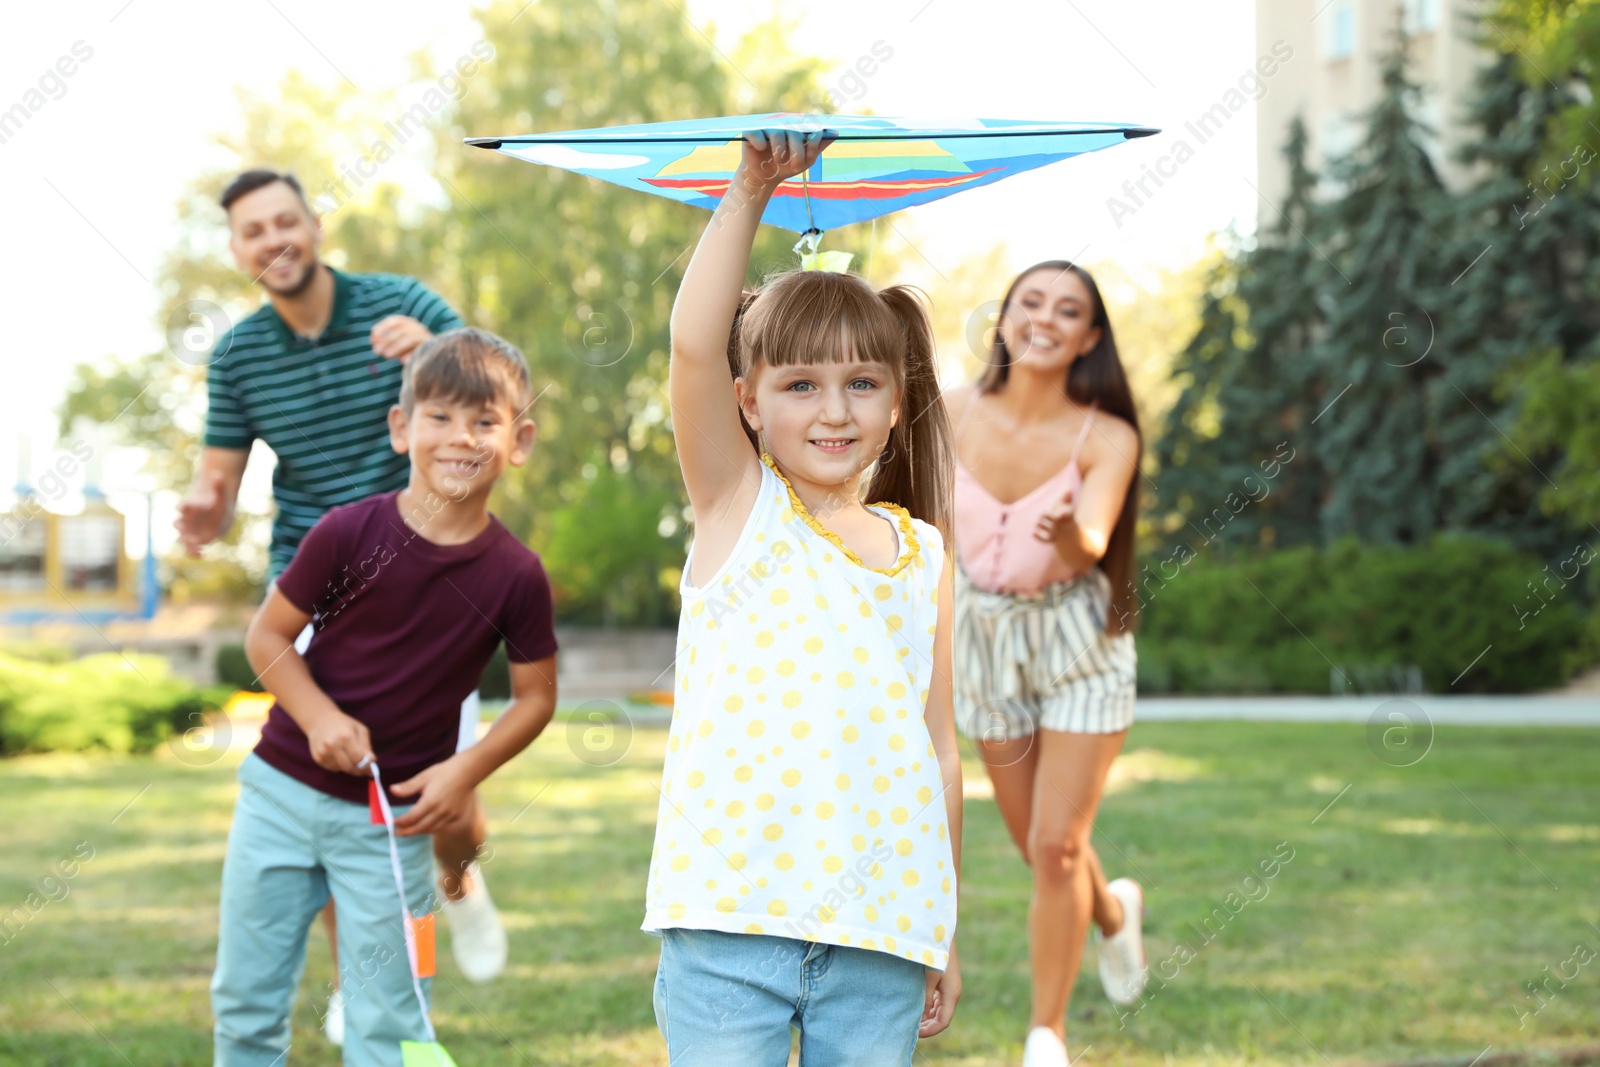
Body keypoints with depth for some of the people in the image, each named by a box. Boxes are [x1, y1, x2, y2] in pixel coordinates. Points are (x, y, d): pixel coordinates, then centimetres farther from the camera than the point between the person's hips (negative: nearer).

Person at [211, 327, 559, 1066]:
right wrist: (319, 717, -17)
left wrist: (466, 770, -13)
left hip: (394, 818, 0)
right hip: (283, 789, 1)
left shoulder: (515, 575, -10)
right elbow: (267, 635, -2)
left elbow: (536, 695, 1)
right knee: (245, 1000, 11)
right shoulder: (348, 532, -11)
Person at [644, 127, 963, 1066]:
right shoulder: (738, 506, 4)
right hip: (729, 921, -2)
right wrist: (752, 190, -16)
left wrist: (945, 936, 14)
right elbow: (695, 345, -12)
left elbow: (939, 747, 13)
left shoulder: (923, 552, 11)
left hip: (879, 936, 3)